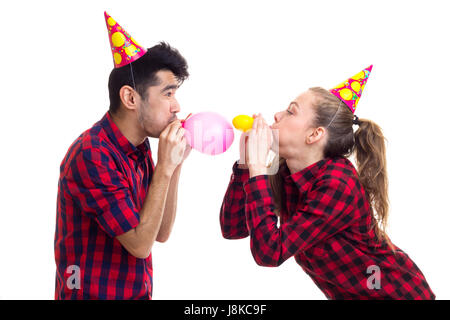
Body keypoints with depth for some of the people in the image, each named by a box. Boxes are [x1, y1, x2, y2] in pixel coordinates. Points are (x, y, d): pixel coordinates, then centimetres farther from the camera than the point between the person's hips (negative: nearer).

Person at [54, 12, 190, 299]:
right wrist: (165, 167, -20)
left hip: (137, 290, 8)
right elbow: (140, 244, -20)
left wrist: (176, 163, -5)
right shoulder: (92, 155, -21)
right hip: (95, 292, -8)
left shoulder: (139, 148, 3)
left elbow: (161, 233, 4)